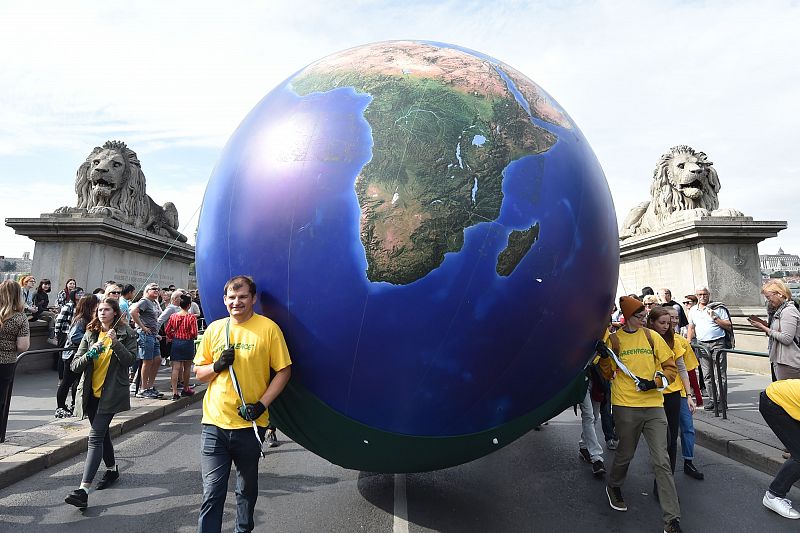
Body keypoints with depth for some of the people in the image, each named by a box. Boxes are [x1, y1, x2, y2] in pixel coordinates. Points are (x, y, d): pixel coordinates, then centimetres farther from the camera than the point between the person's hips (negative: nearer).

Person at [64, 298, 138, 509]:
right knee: (102, 434, 19)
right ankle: (112, 469, 38)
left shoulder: (126, 334, -4)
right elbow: (75, 365, 4)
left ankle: (83, 489, -12)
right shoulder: (90, 335, 8)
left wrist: (116, 342, -24)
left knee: (95, 437, -12)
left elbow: (130, 360, -14)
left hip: (111, 393, -5)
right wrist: (90, 353, -15)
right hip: (91, 393, 6)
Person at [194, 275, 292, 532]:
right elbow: (198, 373, 10)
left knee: (247, 488, 20)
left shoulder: (268, 328, -8)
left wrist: (262, 404, -15)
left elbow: (283, 371, -5)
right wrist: (217, 366, -11)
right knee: (212, 492, 3)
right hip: (214, 424, 1)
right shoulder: (214, 329, 3)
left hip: (250, 425, -1)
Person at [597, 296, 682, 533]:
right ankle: (613, 487, 42)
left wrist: (654, 382, -10)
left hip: (654, 406, 1)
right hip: (625, 407, -1)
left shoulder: (652, 337, 5)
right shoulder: (614, 339, 1)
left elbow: (670, 367, 6)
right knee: (625, 454, 13)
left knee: (661, 461, -3)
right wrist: (604, 357, -13)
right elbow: (608, 373, 6)